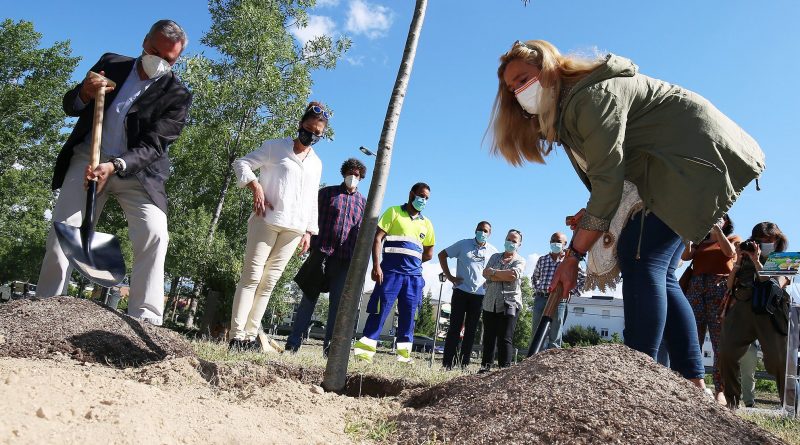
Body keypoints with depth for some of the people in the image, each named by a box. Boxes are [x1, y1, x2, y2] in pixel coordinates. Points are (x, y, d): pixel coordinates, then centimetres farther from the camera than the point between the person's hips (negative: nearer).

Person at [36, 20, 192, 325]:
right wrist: (84, 94, -14)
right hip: (87, 158, 3)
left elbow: (153, 145, -15)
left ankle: (144, 319, -20)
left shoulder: (177, 95, -6)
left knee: (154, 234, -21)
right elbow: (69, 106, 11)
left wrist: (114, 166, -32)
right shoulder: (110, 64, 5)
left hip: (135, 169, -2)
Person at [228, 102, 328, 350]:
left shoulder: (316, 164, 21)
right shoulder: (275, 147, 7)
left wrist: (309, 230, 15)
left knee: (269, 281, 3)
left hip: (294, 228, 5)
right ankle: (237, 334, -9)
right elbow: (241, 163, 5)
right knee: (252, 275, -8)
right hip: (267, 220, -4)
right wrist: (255, 186, -12)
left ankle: (251, 334, 5)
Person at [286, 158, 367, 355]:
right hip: (321, 253, -1)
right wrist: (312, 246, -3)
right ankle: (293, 344, 6)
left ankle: (329, 347, 8)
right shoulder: (327, 193, 9)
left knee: (337, 304, 2)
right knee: (309, 298, 2)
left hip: (346, 259, 2)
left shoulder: (363, 202, 14)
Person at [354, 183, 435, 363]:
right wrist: (376, 265, -14)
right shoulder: (394, 212, 5)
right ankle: (363, 353, -5)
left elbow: (428, 253, 23)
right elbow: (377, 238, -4)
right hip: (391, 272, -4)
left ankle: (404, 356, 10)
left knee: (408, 315, 5)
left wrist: (411, 260, 10)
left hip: (414, 275, 5)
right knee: (379, 311, -8)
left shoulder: (426, 223, 17)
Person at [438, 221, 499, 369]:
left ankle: (464, 363, 12)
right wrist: (449, 276, -2)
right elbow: (442, 255, 5)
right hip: (461, 291, -2)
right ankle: (447, 363, 1)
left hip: (479, 295, 2)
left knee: (471, 330, 6)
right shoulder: (463, 244, 1)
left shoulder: (493, 251, 6)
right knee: (455, 327, -1)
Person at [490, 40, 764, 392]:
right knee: (657, 273, 5)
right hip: (670, 165, 11)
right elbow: (612, 173, 11)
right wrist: (590, 214, -7)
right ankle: (693, 383, 7)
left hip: (698, 153, -10)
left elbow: (607, 182, -26)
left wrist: (573, 256, -24)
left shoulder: (591, 95, -21)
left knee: (639, 256, -21)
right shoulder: (566, 110, 11)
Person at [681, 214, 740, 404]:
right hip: (696, 287, 3)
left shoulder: (733, 238, 18)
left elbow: (729, 252, -4)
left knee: (721, 342, -7)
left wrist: (718, 229, -7)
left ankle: (720, 390, -6)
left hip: (720, 287, -3)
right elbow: (685, 256, 7)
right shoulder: (700, 242, 25)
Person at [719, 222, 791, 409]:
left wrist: (756, 262, -2)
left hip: (770, 311, -1)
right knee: (726, 353, -16)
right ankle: (731, 405, -6)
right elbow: (730, 285, 15)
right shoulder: (746, 259, 23)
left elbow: (775, 285, -1)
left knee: (779, 360, -14)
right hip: (741, 307, 2)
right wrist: (738, 261, 8)